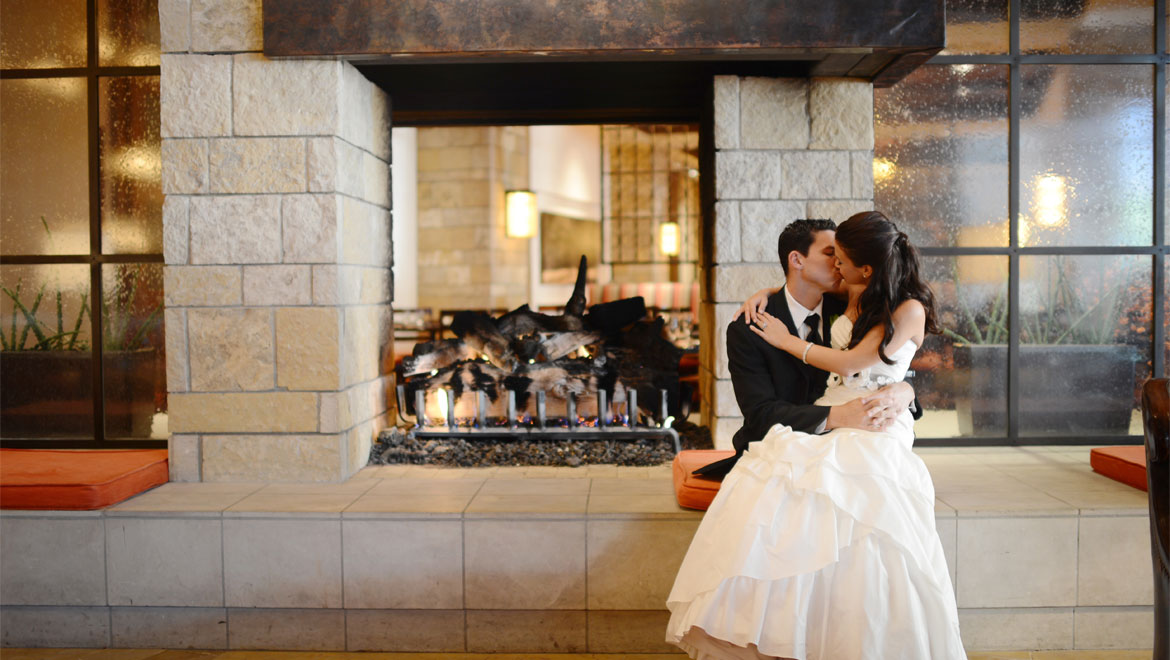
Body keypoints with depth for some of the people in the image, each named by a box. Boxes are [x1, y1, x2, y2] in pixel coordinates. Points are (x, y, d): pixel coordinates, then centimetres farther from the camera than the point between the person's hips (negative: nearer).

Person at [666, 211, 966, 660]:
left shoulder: (910, 310, -4)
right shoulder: (849, 295, 16)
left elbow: (850, 361, -8)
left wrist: (786, 340, 2)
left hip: (877, 430, -5)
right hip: (828, 420, 5)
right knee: (765, 495, -23)